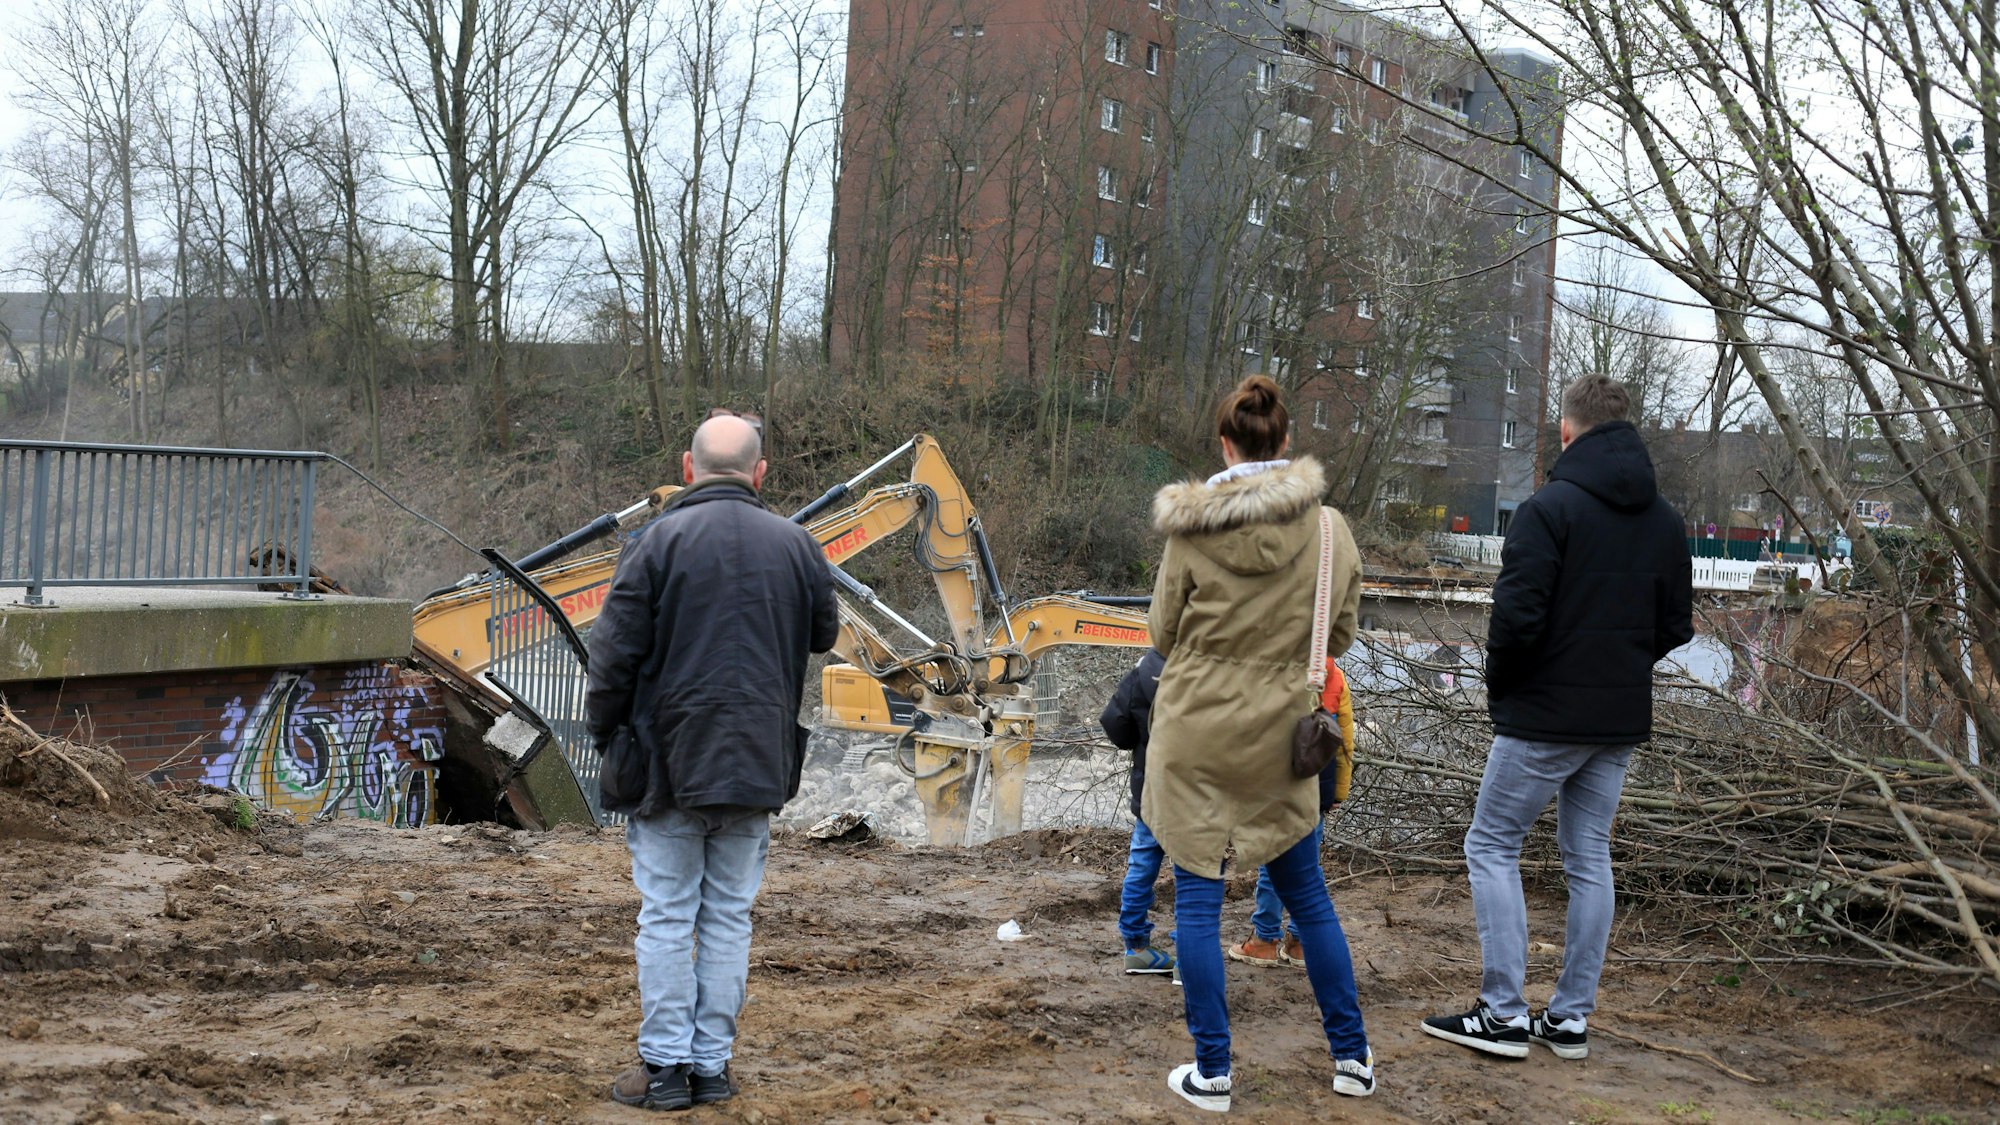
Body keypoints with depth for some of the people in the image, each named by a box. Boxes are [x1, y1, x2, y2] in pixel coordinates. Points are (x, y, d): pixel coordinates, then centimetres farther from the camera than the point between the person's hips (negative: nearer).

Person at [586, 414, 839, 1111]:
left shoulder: (661, 540, -8)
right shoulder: (795, 545, 3)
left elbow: (616, 652, -7)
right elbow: (824, 634, 18)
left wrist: (604, 729, 7)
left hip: (668, 762, -3)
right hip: (756, 766, 3)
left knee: (666, 918, 5)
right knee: (729, 918, 10)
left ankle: (664, 1066, 8)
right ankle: (711, 1064, 14)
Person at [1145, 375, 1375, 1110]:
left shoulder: (1190, 530, -12)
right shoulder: (1330, 530, -5)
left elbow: (1164, 633, -1)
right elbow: (1340, 636, 6)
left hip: (1195, 732, -3)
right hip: (1279, 737, 3)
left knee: (1197, 899, 6)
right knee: (1308, 898, 16)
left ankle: (1211, 1073, 10)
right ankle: (1351, 1056, 23)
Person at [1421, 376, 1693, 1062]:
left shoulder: (1552, 508, -14)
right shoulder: (1664, 521, 9)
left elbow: (1516, 616, -20)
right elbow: (1676, 626, 13)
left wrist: (1499, 687, -4)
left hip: (1546, 716, -7)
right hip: (1622, 720, 7)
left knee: (1492, 845, 3)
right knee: (1589, 856, 13)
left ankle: (1504, 1013, 0)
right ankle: (1571, 1017, 16)